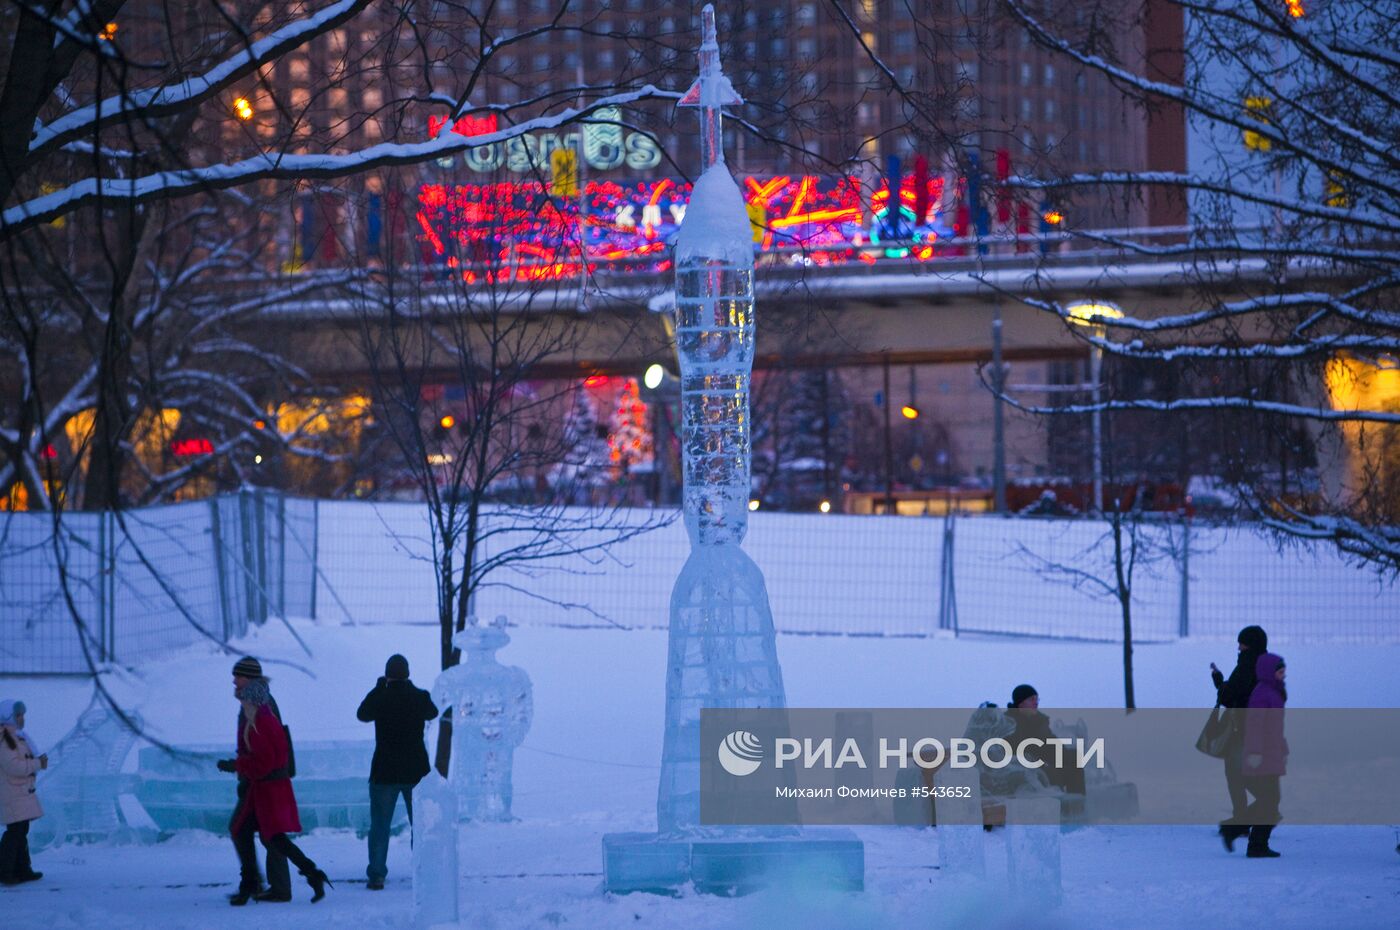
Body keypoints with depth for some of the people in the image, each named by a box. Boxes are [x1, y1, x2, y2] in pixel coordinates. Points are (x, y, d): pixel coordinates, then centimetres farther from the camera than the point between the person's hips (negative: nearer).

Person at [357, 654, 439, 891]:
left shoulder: (379, 698, -9)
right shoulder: (420, 697, -6)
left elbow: (362, 714, 13)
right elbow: (432, 713, 17)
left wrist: (380, 687, 15)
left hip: (384, 773, -1)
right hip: (416, 771, 1)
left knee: (379, 826, 6)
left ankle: (376, 875, 0)